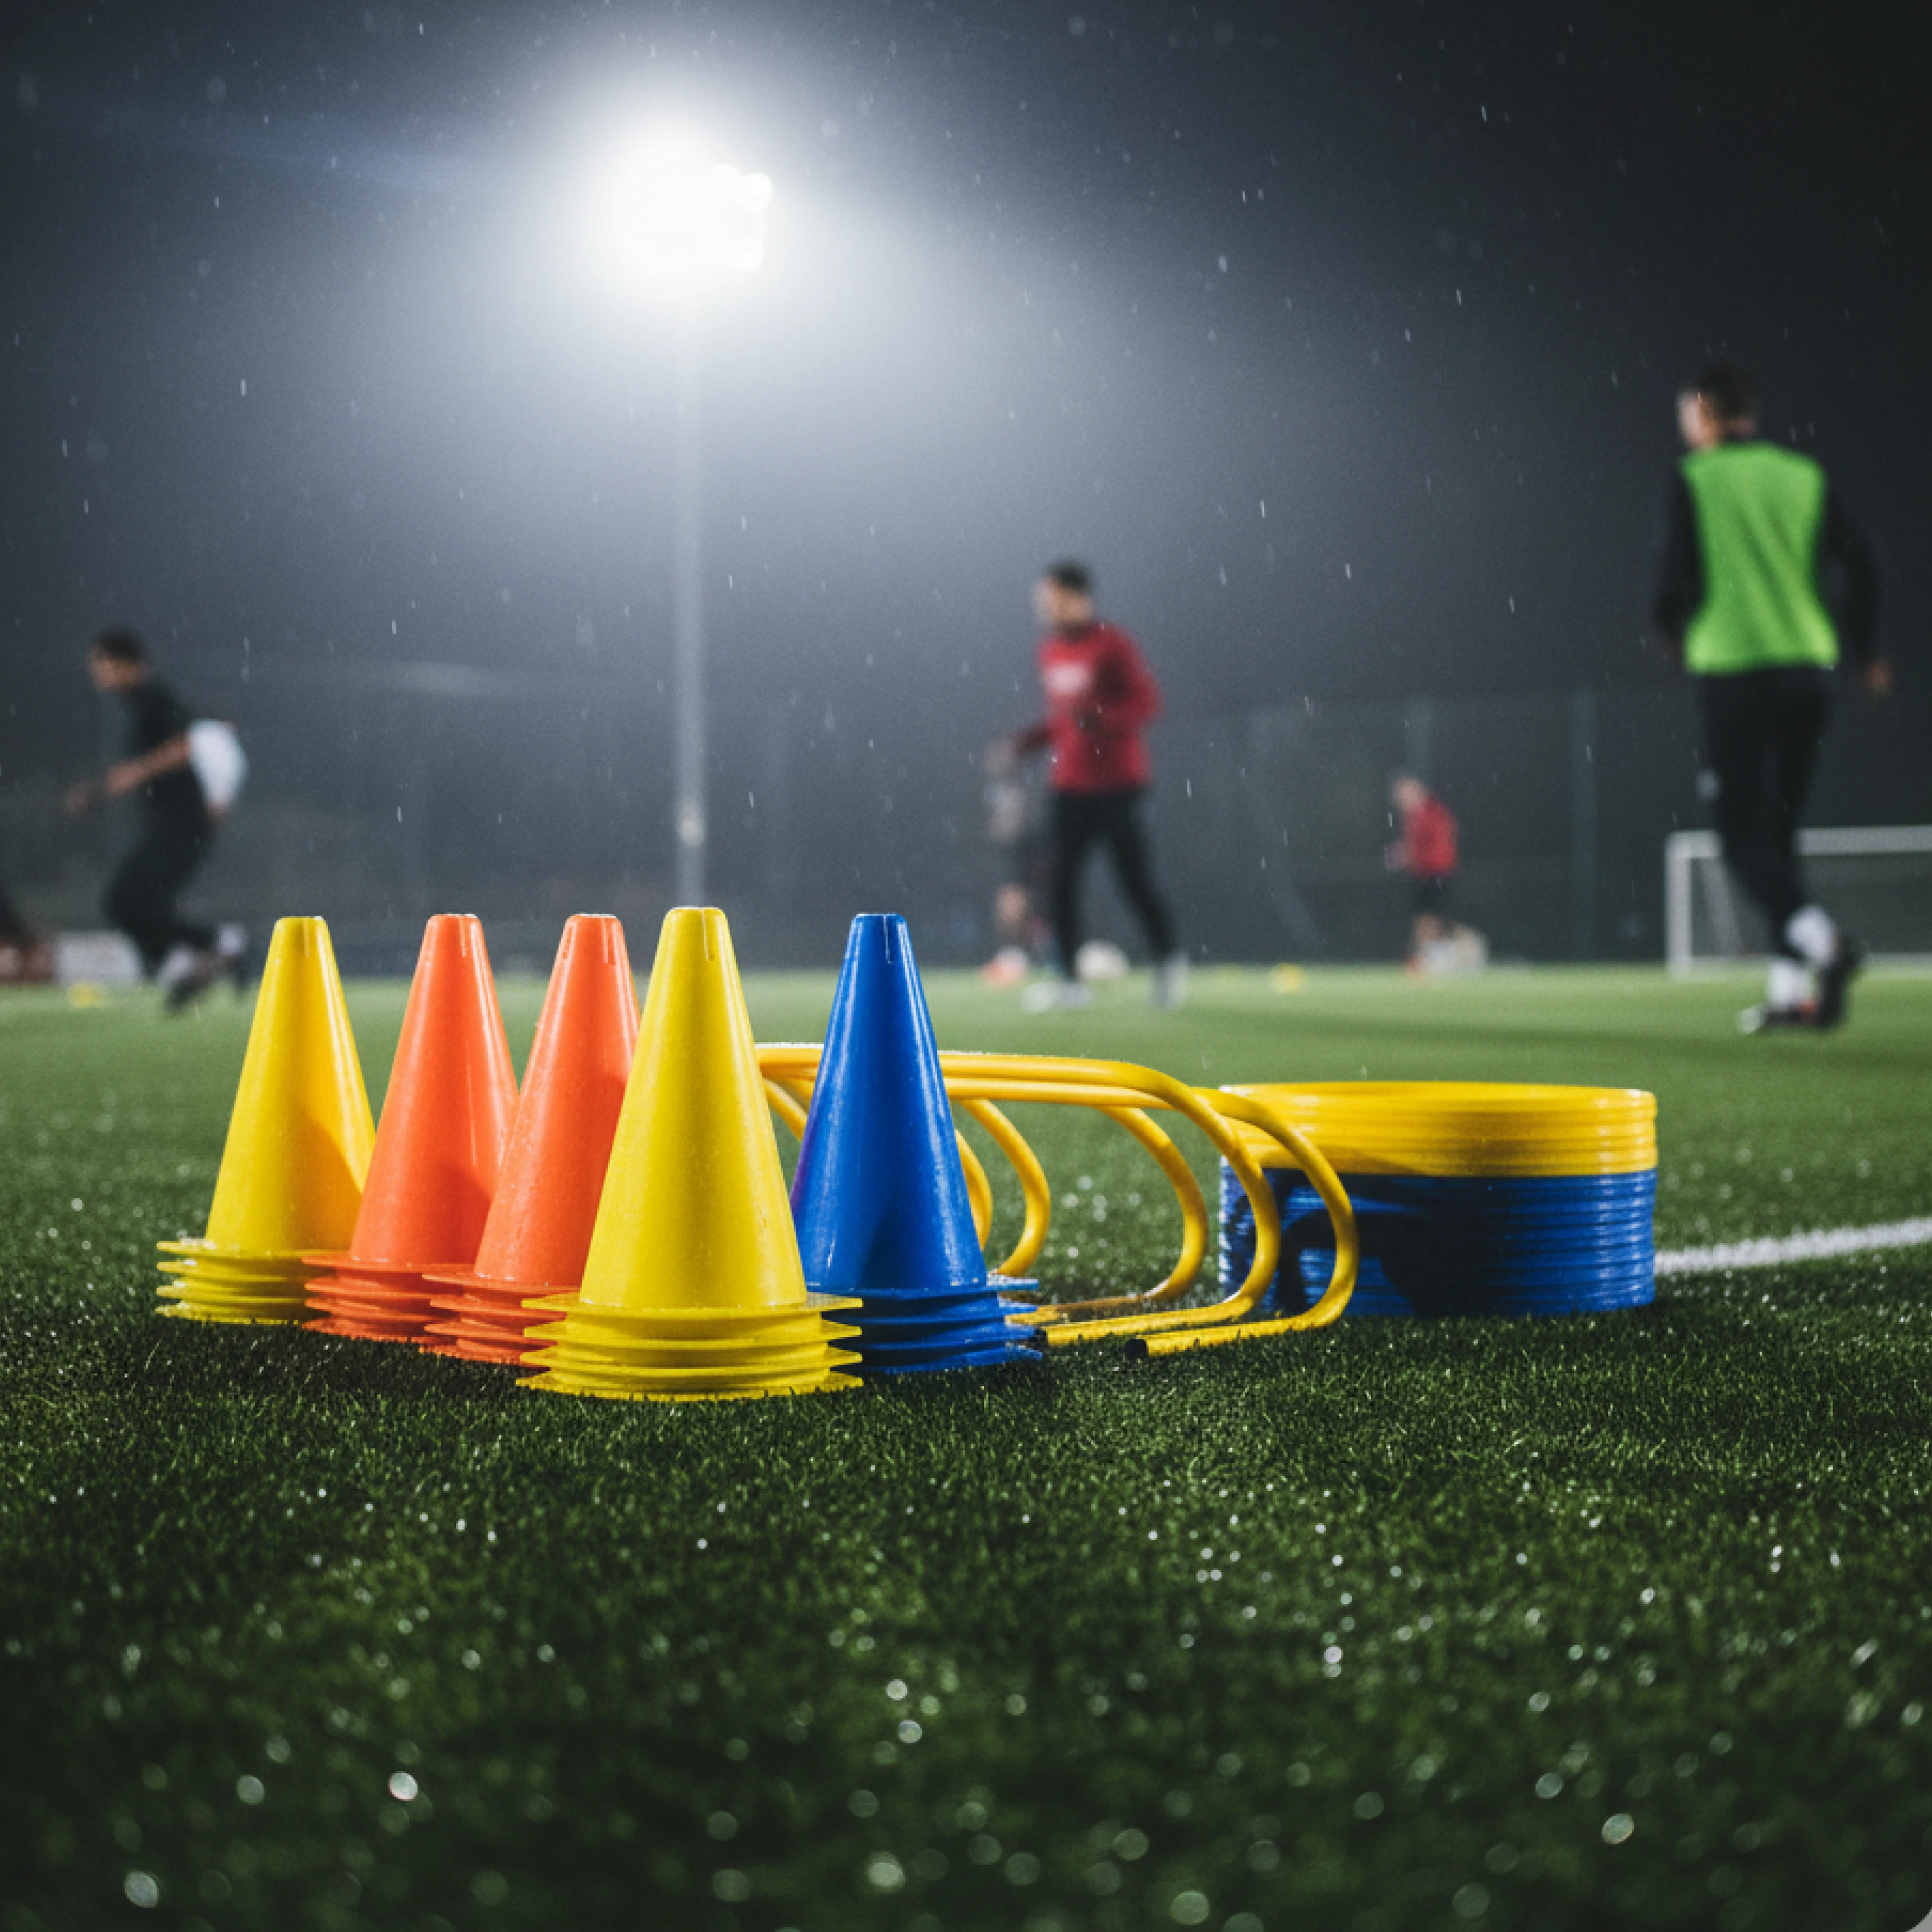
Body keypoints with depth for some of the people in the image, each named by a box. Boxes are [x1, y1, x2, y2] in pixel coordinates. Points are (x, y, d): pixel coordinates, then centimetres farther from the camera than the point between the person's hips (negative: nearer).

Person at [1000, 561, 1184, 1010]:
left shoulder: (1112, 645, -10)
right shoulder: (1050, 651, 12)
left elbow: (1148, 703, -14)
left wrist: (1100, 719, -27)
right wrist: (1031, 739, 7)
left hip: (1119, 783, -6)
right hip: (1070, 784, 6)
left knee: (1135, 879, -2)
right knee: (1060, 879, -2)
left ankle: (1168, 960, 20)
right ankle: (1070, 979, 3)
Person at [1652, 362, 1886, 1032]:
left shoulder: (1694, 480, -2)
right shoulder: (1805, 476, 10)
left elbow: (1676, 580, -7)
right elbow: (1857, 567, 5)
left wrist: (1678, 636, 15)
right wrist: (1865, 654, 17)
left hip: (1733, 670, -5)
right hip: (1808, 670, 5)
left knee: (1743, 835, -2)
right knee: (1779, 828, 14)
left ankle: (1821, 939, -27)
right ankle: (1791, 987, 11)